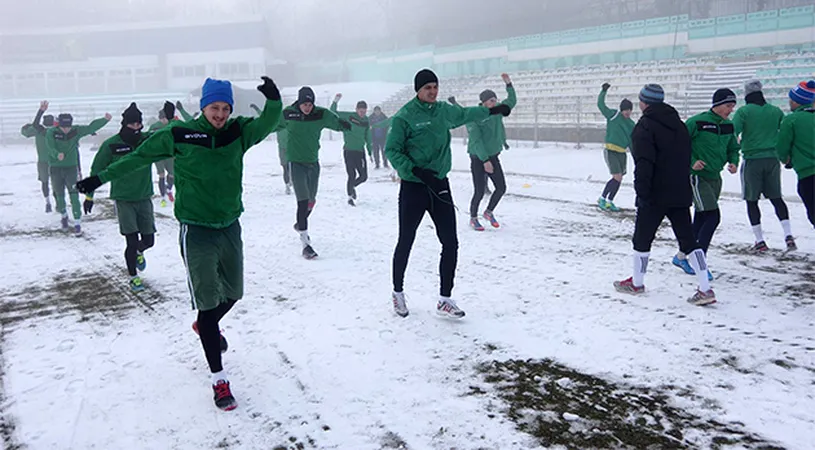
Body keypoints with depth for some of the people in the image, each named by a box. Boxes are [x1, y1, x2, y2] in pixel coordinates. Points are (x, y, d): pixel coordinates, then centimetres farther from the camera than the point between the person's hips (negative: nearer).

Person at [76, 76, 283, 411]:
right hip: (196, 231, -4)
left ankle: (205, 326, 52)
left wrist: (273, 101, -37)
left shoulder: (239, 132, 0)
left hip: (230, 227, 4)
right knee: (207, 302, -4)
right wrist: (101, 178, 8)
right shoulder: (179, 135, -7)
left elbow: (267, 123, -16)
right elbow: (140, 156, 3)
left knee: (232, 293, 19)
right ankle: (219, 378, 4)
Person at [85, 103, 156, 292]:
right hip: (123, 200, -3)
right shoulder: (111, 145, -8)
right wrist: (89, 195, 4)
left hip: (144, 198, 3)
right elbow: (97, 170, 1)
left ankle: (138, 253, 42)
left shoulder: (147, 140, -1)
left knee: (149, 239, 6)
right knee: (132, 241, -7)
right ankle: (133, 277, 13)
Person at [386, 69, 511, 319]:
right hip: (413, 188, -5)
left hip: (440, 186, 5)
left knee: (450, 244, 1)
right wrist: (416, 171, -24)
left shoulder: (444, 110, 8)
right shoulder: (405, 116, -11)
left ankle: (445, 300, 12)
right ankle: (398, 292, 27)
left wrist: (492, 111, 38)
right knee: (405, 243, 6)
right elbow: (391, 150, -12)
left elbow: (465, 114, 28)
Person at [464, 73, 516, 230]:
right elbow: (476, 140, -21)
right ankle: (473, 219, 17)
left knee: (501, 188, 6)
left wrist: (508, 84, 3)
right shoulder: (473, 117, -17)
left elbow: (512, 101, 16)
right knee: (479, 192, -6)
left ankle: (489, 212, 29)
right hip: (478, 158, -7)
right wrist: (485, 160, -25)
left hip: (493, 155, 7)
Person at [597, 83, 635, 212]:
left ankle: (609, 201, 20)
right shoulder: (613, 115, -4)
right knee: (617, 178, -13)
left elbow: (632, 141, 18)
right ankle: (602, 199, 2)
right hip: (610, 151, -7)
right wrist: (604, 91, -20)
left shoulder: (631, 124, 12)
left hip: (622, 153, 7)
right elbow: (600, 105, -10)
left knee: (619, 179, 7)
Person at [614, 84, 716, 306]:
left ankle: (637, 283, 22)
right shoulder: (679, 125, 14)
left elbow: (643, 165, -20)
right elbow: (687, 159, 18)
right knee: (688, 240, 6)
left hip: (655, 196, -7)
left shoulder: (645, 127, -11)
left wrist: (642, 194, -17)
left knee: (642, 238, 9)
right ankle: (705, 289, 0)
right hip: (680, 194, 7)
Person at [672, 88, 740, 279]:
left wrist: (733, 162, -1)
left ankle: (682, 256, 26)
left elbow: (733, 148, 19)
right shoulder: (698, 122, -14)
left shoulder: (728, 126, 8)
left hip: (715, 177, 8)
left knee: (701, 219, 12)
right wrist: (692, 162, -19)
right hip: (697, 176, -8)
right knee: (713, 216, -15)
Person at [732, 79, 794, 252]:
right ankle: (788, 235, 4)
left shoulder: (743, 111, -5)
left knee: (752, 200, 5)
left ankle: (760, 241, 4)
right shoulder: (776, 111, 7)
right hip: (772, 159, 4)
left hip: (752, 160, -4)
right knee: (776, 198, 14)